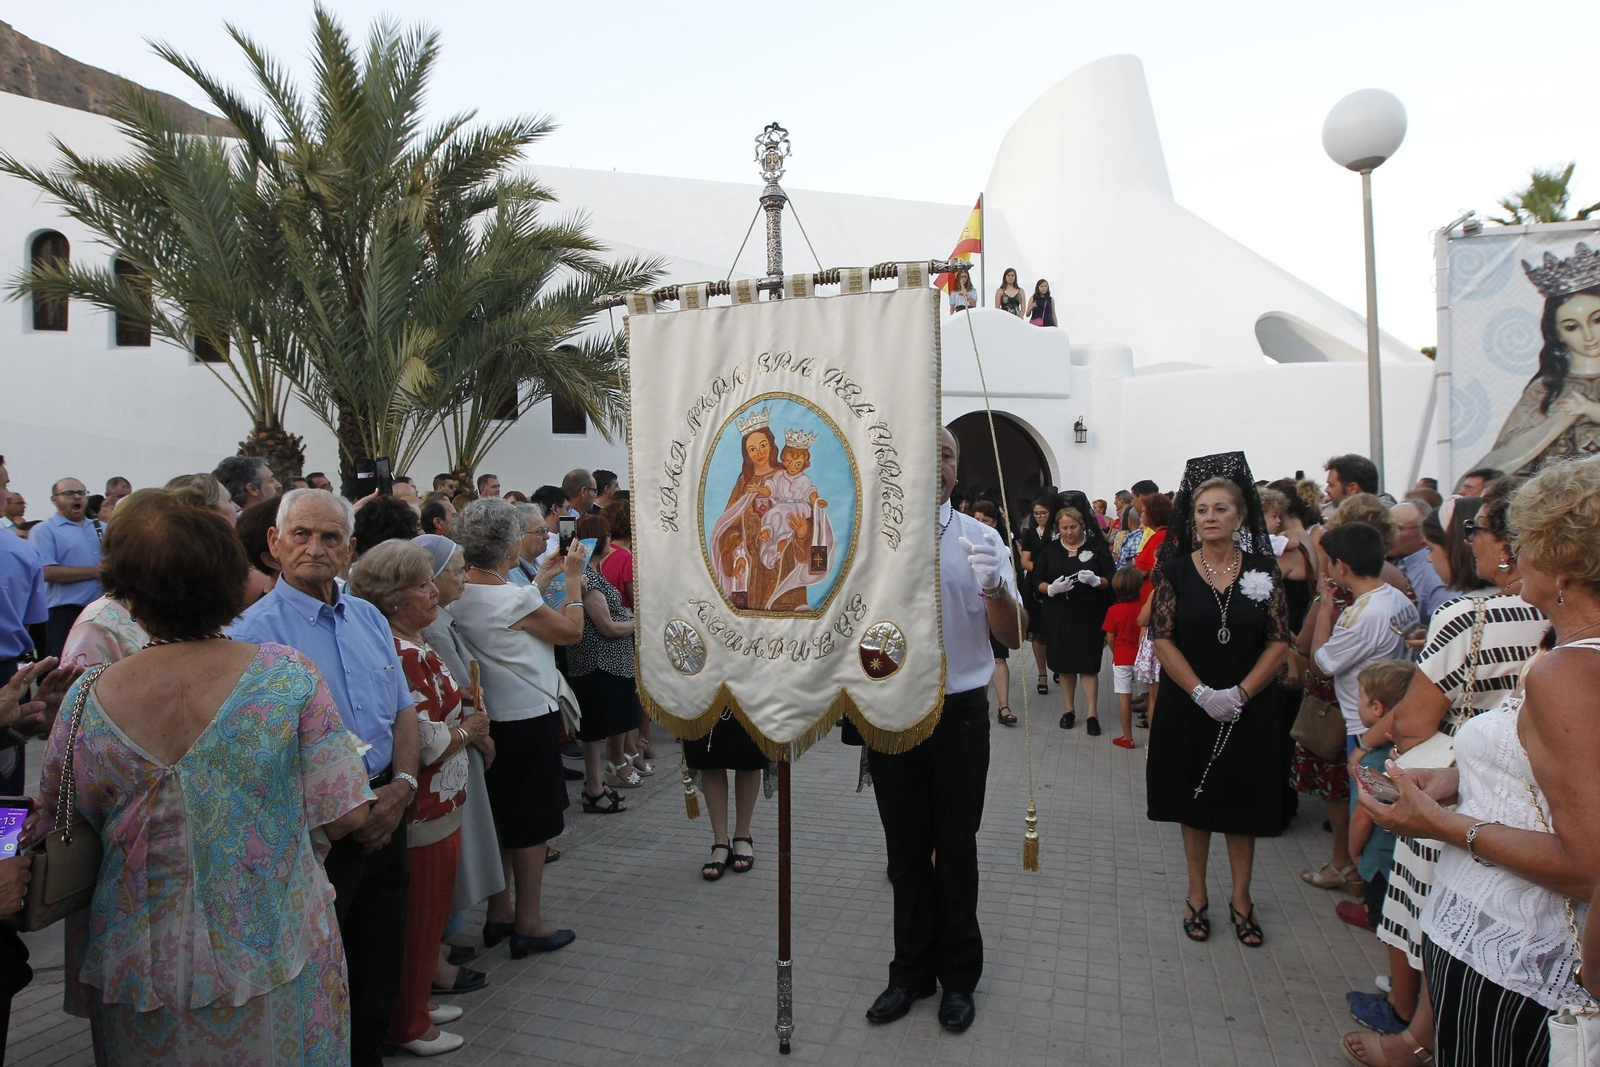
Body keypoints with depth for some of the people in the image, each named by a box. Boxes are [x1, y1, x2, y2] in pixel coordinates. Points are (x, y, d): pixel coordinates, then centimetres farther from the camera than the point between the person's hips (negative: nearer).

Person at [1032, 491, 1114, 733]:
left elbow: (1111, 580, -2)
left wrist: (1096, 581, -24)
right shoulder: (1049, 550, 7)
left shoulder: (1097, 547, 1)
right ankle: (1068, 710, 22)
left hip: (1089, 617, -2)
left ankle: (1092, 714, 3)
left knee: (1088, 665, -3)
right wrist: (1051, 589, -17)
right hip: (1058, 617, 2)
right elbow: (1036, 582, 4)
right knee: (1065, 664, 9)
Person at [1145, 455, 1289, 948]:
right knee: (1195, 801, 11)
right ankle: (1197, 895, 26)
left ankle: (1241, 898, 28)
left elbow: (1280, 642, -4)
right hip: (1187, 709, 0)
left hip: (1249, 712, 1)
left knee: (1242, 802, 11)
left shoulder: (1263, 569, -1)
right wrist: (1202, 693, -17)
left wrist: (1239, 693, -15)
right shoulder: (1175, 570, -4)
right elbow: (1163, 639, -7)